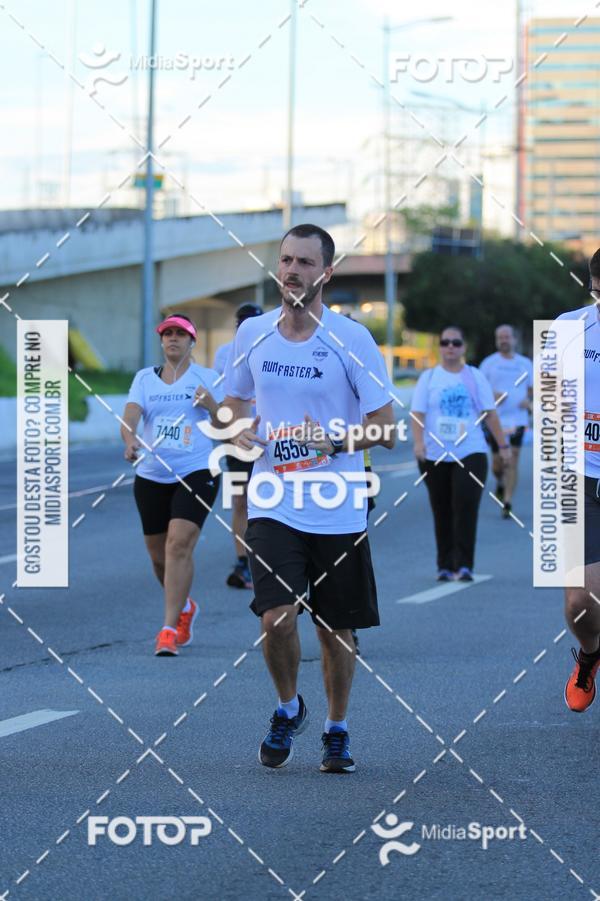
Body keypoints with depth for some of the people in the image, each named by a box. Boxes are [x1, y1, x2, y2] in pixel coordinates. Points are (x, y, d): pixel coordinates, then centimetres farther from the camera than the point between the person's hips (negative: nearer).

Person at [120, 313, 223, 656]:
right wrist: (130, 440, -26)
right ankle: (185, 608, 37)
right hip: (151, 476, 4)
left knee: (179, 545, -19)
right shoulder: (145, 378, 10)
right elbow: (131, 415, -6)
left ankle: (170, 629, -18)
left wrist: (212, 406, -16)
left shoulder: (207, 378, 4)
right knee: (159, 554, 9)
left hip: (196, 473, -4)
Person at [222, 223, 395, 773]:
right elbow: (234, 402, 19)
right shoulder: (253, 334, 3)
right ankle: (288, 709, 12)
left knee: (336, 629, 7)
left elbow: (386, 430, -5)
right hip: (273, 504, 1)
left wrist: (335, 438, -23)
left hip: (338, 512, -1)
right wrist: (240, 430, -4)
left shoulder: (352, 340, -6)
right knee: (276, 618, -16)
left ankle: (337, 732, 29)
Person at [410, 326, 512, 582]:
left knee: (466, 507, -14)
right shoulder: (428, 378, 5)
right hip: (435, 455, 1)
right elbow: (417, 413, -3)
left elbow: (490, 413, 9)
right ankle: (445, 566, 14)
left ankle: (464, 565, -13)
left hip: (470, 453, -1)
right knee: (442, 512, 6)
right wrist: (418, 441, -19)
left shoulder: (475, 377, 8)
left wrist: (503, 445, 5)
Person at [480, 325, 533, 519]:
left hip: (518, 419, 1)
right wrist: (491, 395, -17)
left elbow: (533, 389, 17)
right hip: (496, 420, -1)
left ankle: (507, 503, -7)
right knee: (498, 460, 2)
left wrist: (529, 400, -5)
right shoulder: (489, 363, 4)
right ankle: (500, 482, 36)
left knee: (513, 459, -9)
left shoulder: (525, 364, 10)